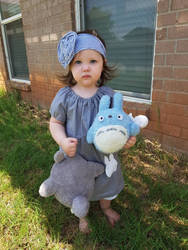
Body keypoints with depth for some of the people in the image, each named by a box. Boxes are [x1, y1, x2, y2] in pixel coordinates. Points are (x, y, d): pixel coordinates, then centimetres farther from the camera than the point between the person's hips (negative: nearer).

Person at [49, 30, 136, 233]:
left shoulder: (108, 95, -13)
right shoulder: (64, 97, -17)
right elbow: (55, 123, -6)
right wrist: (63, 141, -23)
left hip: (104, 154, 2)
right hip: (75, 155, -1)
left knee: (107, 183, 27)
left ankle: (106, 207, 62)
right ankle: (82, 216, 57)